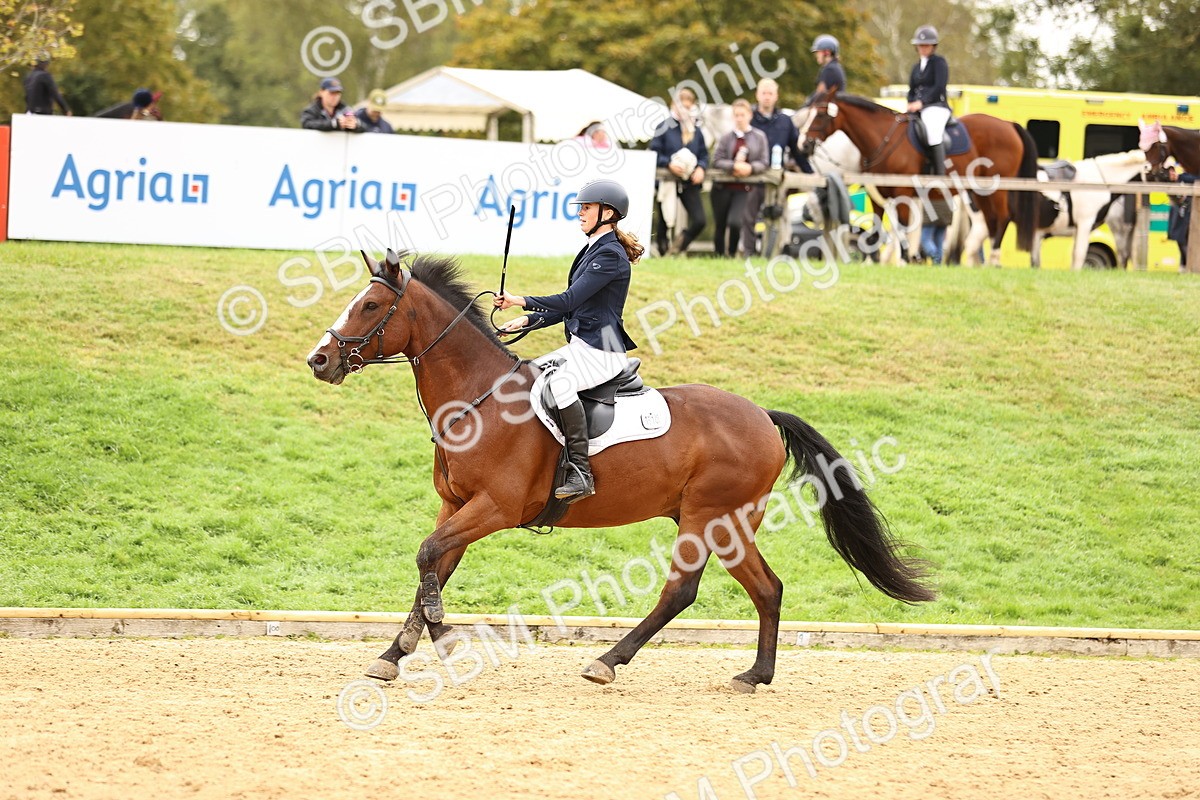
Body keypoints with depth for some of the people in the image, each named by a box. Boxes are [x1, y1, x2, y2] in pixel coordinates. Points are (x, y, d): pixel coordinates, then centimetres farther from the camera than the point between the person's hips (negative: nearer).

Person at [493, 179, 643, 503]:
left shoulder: (610, 254, -13)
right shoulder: (592, 250, 17)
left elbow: (570, 299, -21)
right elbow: (571, 306, 19)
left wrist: (521, 301, -22)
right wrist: (527, 321, 10)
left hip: (602, 351, -11)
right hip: (581, 345, 11)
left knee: (558, 382, -35)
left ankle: (581, 472, -35)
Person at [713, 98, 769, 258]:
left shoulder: (759, 137, 4)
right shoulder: (726, 137, 6)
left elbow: (763, 163, 1)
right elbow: (716, 160, -3)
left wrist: (750, 168, -19)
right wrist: (735, 165, -18)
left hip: (745, 188, -2)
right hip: (723, 187, 2)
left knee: (735, 221, -17)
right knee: (719, 225, 6)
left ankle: (732, 254, 0)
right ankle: (719, 256, 18)